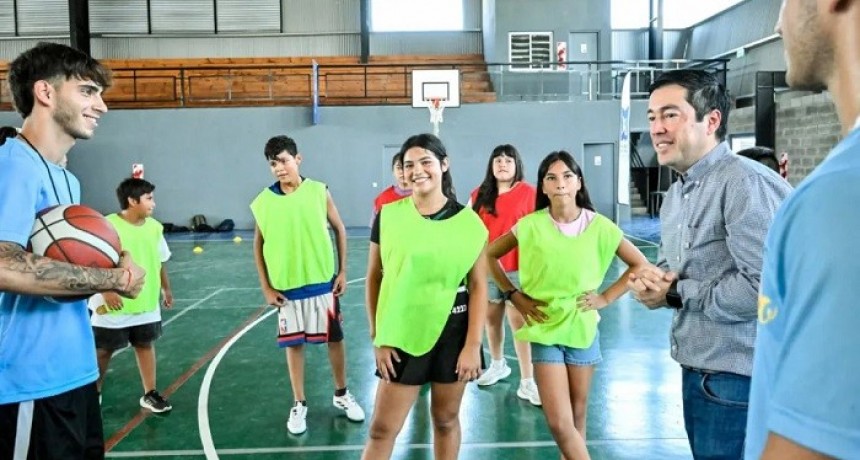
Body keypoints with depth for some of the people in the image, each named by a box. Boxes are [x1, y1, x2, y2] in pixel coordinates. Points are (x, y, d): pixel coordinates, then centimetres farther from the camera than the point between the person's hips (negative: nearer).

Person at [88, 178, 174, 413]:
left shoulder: (154, 227, 2)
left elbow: (160, 261, 13)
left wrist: (166, 289, 17)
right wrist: (106, 291, -22)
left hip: (147, 303, 5)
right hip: (114, 306, -5)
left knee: (145, 345, 13)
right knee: (104, 350, 9)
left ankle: (150, 394, 24)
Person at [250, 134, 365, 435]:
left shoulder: (319, 192, -6)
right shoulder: (264, 201, -4)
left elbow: (339, 230, 3)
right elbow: (258, 245, 4)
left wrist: (343, 271, 0)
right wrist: (266, 287, 0)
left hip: (323, 282, 0)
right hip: (286, 286, 0)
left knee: (334, 339, 11)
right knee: (293, 344, 9)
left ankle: (342, 395, 31)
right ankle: (299, 405, 25)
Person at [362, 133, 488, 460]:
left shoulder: (468, 222, -4)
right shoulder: (388, 216, -4)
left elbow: (478, 286, -2)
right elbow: (374, 278, 2)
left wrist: (473, 345, -7)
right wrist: (378, 338, 0)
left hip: (453, 332, 0)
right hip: (403, 334, 0)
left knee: (446, 420, 16)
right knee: (382, 428, 6)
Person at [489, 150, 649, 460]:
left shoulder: (599, 226, -6)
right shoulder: (530, 225, -8)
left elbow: (639, 264, 4)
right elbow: (490, 256, 4)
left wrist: (605, 298, -3)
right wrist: (514, 295, -3)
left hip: (582, 328, 1)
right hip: (544, 329, -1)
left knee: (577, 416, 13)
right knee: (559, 422, -5)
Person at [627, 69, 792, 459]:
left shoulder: (744, 183, -20)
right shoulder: (675, 195, 12)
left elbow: (764, 286, -28)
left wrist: (675, 293, -16)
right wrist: (650, 281, -4)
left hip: (738, 380, -9)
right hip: (697, 372, 9)